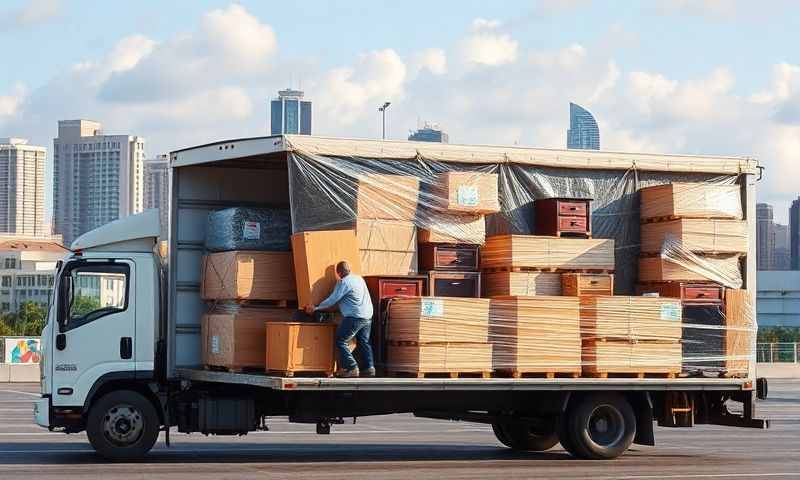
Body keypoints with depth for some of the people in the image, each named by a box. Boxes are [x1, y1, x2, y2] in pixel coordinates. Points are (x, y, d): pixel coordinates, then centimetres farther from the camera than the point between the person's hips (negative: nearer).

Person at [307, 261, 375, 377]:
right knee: (363, 343, 15)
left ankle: (352, 368, -6)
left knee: (341, 341, -1)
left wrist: (316, 308, -1)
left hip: (354, 317, -9)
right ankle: (369, 368, 10)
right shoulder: (359, 279, 16)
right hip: (367, 317, 9)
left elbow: (332, 300, -10)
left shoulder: (343, 282, -10)